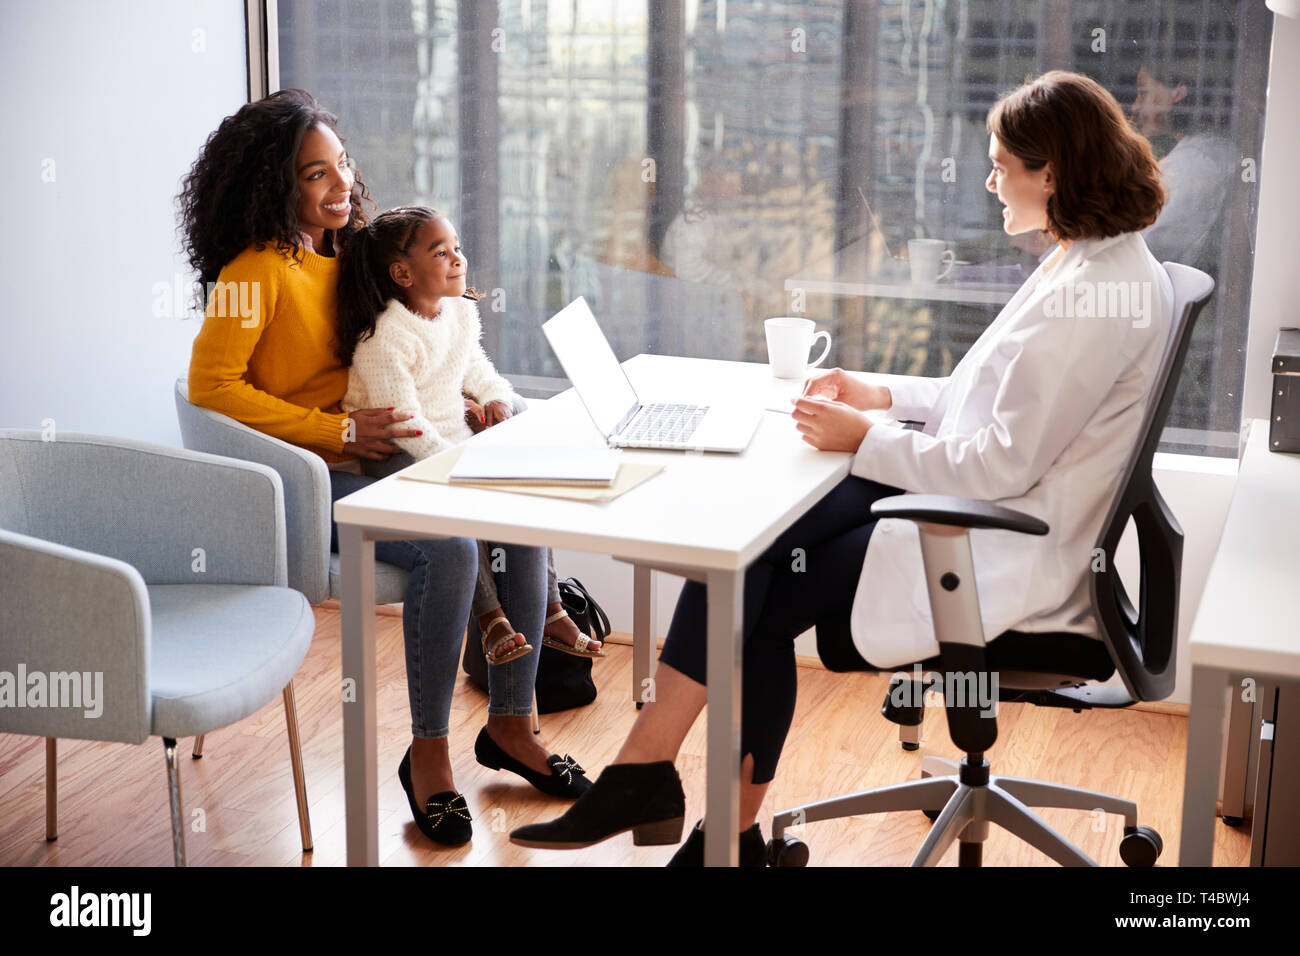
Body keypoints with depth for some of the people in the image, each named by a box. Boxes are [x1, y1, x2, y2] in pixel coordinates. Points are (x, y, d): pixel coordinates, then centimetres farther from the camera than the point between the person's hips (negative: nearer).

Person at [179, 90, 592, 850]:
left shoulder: (348, 253, 13)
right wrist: (340, 430, -19)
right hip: (308, 483, -7)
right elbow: (211, 386, -18)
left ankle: (511, 724, 2)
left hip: (373, 459, 8)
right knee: (449, 547, -30)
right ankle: (428, 753, -12)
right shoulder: (256, 271, -11)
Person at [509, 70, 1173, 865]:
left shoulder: (1100, 293, -21)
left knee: (762, 599, -8)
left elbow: (1003, 465, -23)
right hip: (977, 507, 9)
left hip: (1007, 554, -9)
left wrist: (866, 439, -13)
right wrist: (886, 396, 13)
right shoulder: (1092, 264, 12)